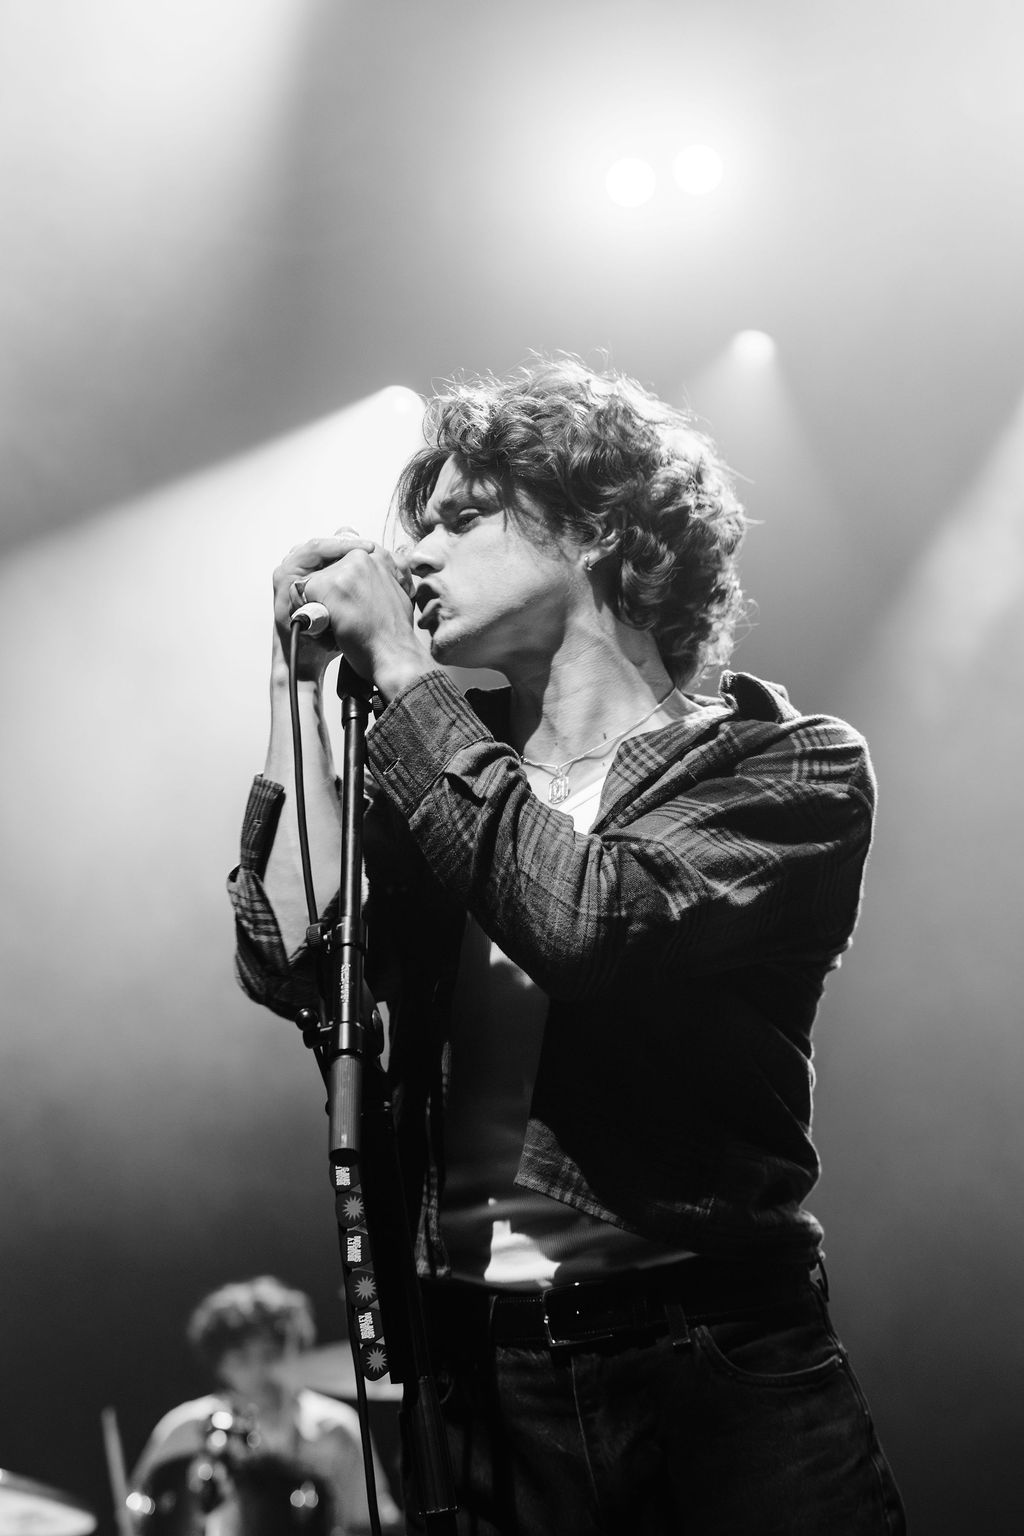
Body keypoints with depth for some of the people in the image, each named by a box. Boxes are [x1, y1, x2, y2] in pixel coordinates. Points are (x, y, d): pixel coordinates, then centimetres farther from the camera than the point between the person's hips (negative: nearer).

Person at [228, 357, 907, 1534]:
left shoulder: (789, 769, -3)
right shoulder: (443, 778, 9)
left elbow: (590, 923, -21)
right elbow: (296, 964, -6)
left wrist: (397, 665, -13)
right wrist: (304, 677, -2)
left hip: (718, 1388, -3)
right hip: (477, 1383, 4)